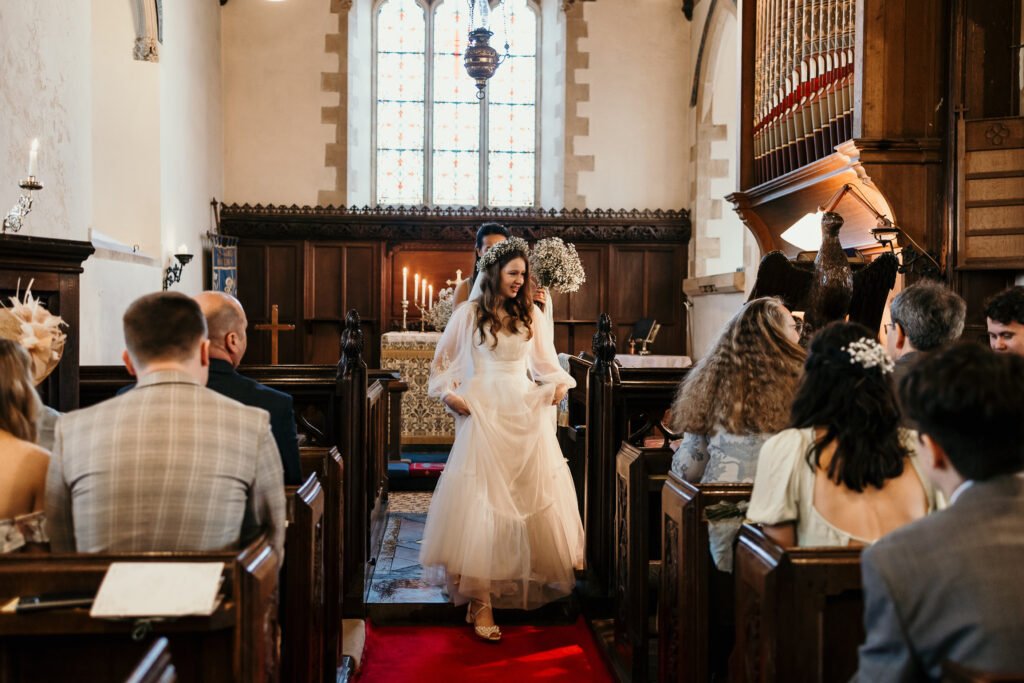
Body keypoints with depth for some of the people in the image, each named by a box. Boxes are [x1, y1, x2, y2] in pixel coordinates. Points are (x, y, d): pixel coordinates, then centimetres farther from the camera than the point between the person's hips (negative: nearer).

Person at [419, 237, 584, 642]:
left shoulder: (530, 314, 9)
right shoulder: (469, 314, 1)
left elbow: (545, 361, 15)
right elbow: (441, 360, 9)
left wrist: (560, 383, -3)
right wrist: (447, 393, -5)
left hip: (525, 414, 4)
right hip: (483, 414, -4)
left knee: (533, 496, 7)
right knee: (481, 500, -8)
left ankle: (533, 580, 24)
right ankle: (480, 602, -6)